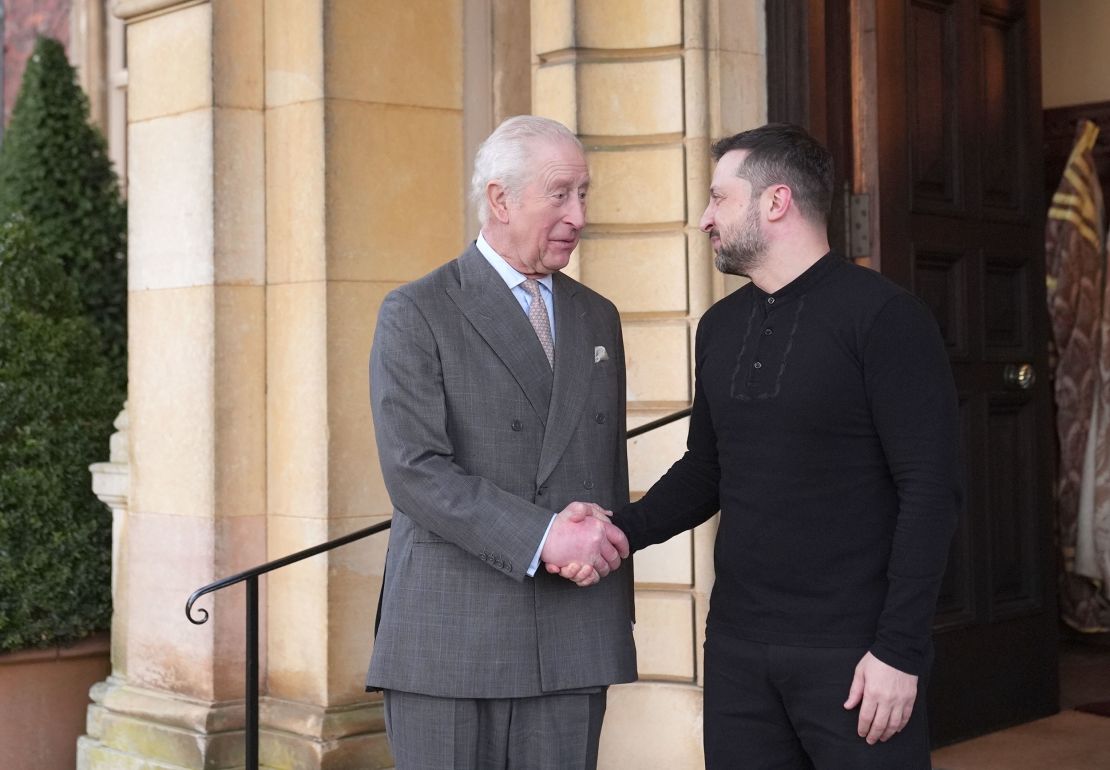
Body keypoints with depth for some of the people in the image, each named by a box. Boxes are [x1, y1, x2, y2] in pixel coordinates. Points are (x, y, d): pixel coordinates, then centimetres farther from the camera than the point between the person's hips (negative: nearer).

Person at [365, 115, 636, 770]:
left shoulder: (598, 318, 14)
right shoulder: (415, 315, -3)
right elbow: (414, 471, -13)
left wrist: (619, 615, 17)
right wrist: (541, 535, -20)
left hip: (574, 642, 4)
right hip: (449, 639, -4)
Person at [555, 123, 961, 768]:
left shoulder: (883, 316, -9)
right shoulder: (721, 328, 11)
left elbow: (932, 490, -12)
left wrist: (900, 650, -17)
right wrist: (620, 533, -1)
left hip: (850, 654, -6)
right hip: (738, 648, 6)